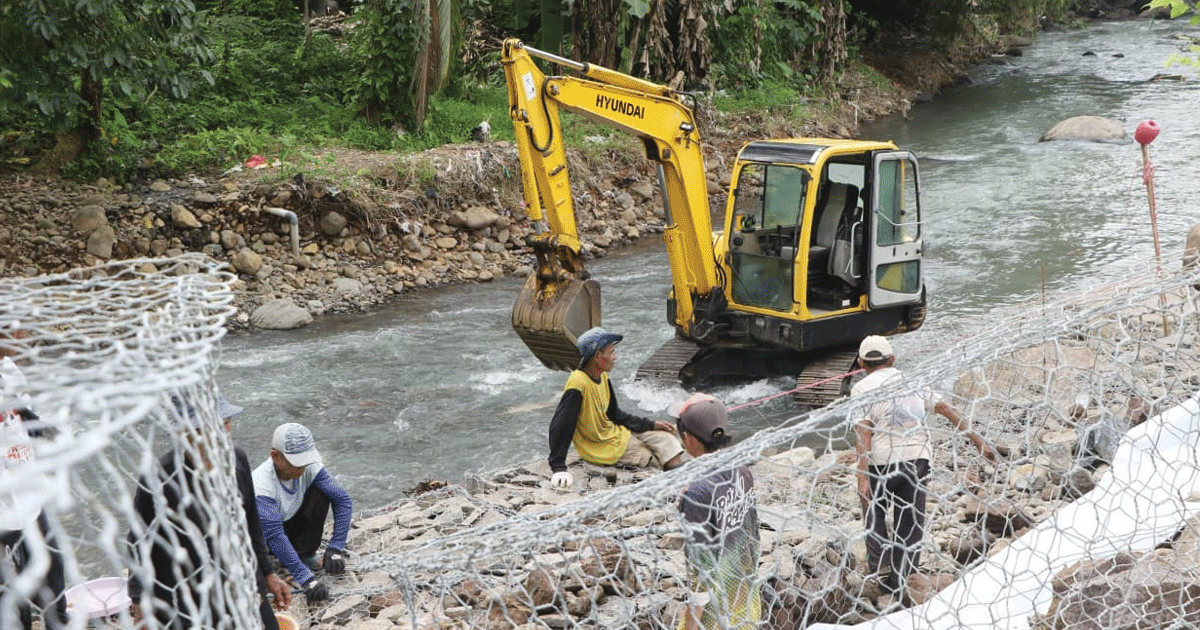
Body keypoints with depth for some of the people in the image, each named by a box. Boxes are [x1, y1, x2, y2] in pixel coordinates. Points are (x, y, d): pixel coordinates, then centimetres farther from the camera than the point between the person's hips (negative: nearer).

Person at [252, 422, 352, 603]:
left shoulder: (310, 467, -21)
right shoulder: (261, 485, -35)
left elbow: (342, 500, -20)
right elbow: (274, 535, -42)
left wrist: (336, 548, -30)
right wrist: (305, 578, -48)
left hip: (293, 522, 4)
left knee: (321, 493, -21)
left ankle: (305, 553, -9)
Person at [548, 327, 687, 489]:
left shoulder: (603, 377, 0)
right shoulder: (578, 383, -27)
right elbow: (560, 426, -29)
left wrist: (652, 425, 7)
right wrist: (558, 468, -32)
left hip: (615, 432, 9)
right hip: (602, 448, -9)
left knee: (665, 437, -1)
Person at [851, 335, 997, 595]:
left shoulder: (861, 389, 1)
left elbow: (863, 433, -12)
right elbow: (947, 409, 10)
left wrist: (862, 478, -17)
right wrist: (978, 441, 11)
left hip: (882, 462, -3)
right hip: (918, 457, 3)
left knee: (874, 510, 23)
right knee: (910, 521, 14)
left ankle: (880, 562, 15)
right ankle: (897, 580, 13)